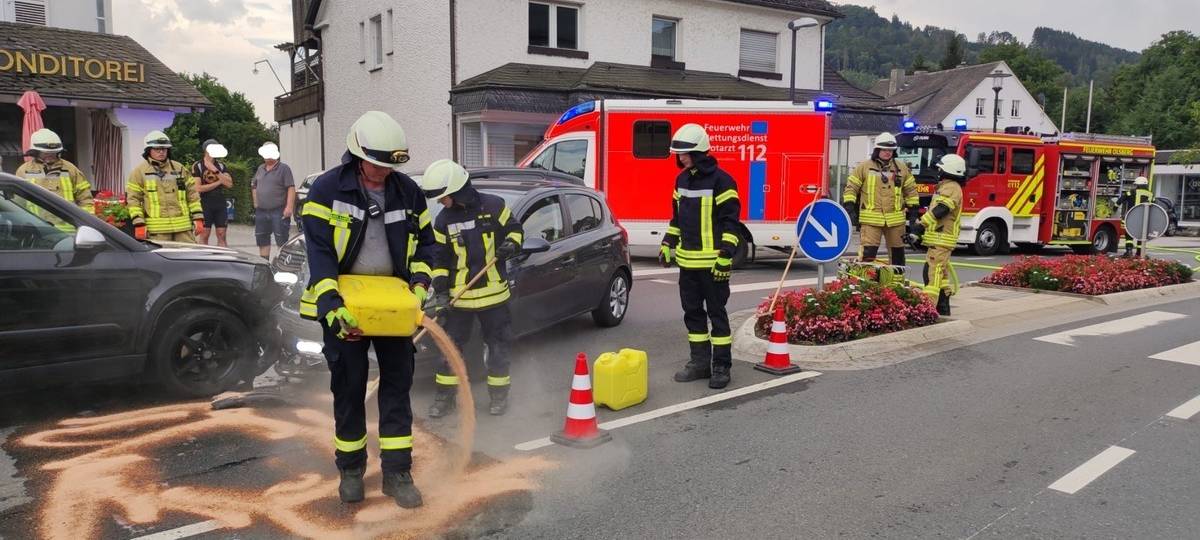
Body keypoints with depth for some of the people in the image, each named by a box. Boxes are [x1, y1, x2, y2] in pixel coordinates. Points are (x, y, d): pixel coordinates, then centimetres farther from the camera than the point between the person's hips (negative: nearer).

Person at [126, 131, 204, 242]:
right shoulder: (140, 171, 5)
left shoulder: (179, 168, 14)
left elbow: (192, 194, 14)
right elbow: (133, 199, 1)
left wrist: (198, 219, 6)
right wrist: (139, 224, -7)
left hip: (183, 226, 3)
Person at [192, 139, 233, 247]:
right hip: (205, 204, -4)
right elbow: (198, 188, -10)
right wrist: (218, 182, -5)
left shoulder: (221, 166, 11)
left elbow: (229, 183, -3)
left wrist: (215, 170, -11)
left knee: (222, 236, 4)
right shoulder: (197, 166, -2)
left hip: (220, 204, 4)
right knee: (204, 236, -1)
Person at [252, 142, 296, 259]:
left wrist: (289, 207, -21)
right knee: (262, 240, 12)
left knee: (281, 241, -6)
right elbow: (254, 186, 28)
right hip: (261, 211, 7)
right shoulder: (260, 169, 16)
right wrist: (255, 201, 16)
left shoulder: (284, 168, -5)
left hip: (279, 211, -7)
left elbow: (291, 188, -13)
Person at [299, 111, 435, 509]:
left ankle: (397, 472, 14)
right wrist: (331, 305, -28)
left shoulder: (408, 192, -1)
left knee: (397, 384, 4)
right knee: (349, 387, 8)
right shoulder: (328, 189, -12)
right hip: (345, 304, -3)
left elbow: (425, 241, 11)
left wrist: (420, 281, -7)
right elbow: (319, 252, -17)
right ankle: (350, 469, 25)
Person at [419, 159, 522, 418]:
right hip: (459, 296, 2)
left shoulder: (493, 206, -6)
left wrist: (511, 244, -15)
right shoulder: (443, 220, 2)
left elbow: (514, 229, 5)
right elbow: (441, 255, 8)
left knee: (498, 345, 8)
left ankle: (499, 394, 24)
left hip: (494, 292, -2)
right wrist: (440, 277, -9)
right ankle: (445, 396, 19)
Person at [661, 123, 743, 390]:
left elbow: (731, 221, -13)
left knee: (716, 313, 1)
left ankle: (721, 366, 11)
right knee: (692, 312, 12)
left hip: (712, 262, -7)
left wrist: (726, 255, -18)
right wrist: (668, 244, 15)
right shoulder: (682, 179, 11)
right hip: (687, 260, 7)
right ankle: (699, 362, 23)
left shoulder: (720, 180, -12)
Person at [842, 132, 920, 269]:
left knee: (897, 252, 13)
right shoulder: (864, 167, 1)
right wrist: (849, 208, -9)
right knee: (868, 252, -11)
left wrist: (913, 209, 12)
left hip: (895, 219, 4)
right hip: (871, 219, -4)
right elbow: (851, 187, 1)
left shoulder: (902, 168, 10)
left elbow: (911, 189, 16)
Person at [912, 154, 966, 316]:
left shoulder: (950, 187, -12)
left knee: (933, 272, -16)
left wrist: (921, 224, -24)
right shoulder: (947, 187, 22)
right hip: (941, 239, 11)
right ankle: (943, 308, 22)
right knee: (942, 273, 15)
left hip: (941, 239, -11)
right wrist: (922, 227, 21)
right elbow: (936, 211, 25)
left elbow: (939, 211, -24)